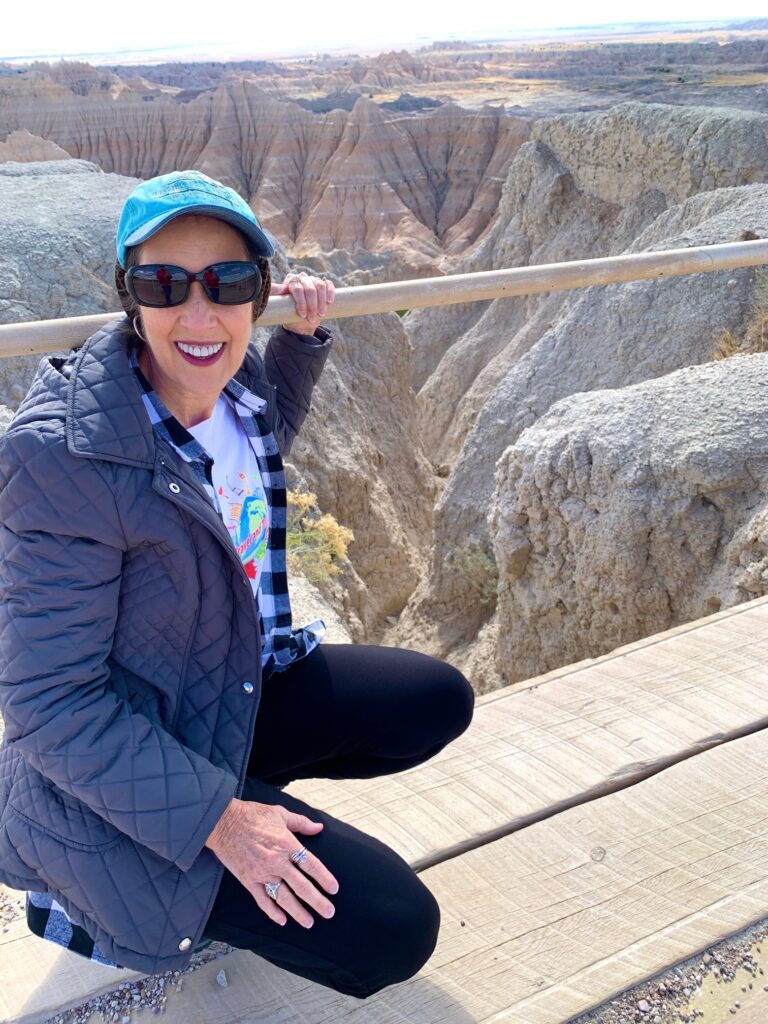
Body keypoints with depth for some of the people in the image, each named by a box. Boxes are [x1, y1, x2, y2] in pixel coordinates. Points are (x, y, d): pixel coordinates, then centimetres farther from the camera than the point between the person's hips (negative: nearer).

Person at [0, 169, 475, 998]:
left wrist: (303, 336, 5)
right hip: (113, 778, -8)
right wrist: (214, 818, -24)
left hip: (239, 686, 8)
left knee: (440, 702, 11)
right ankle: (102, 902, 6)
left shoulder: (234, 380, -8)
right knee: (392, 933, -11)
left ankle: (239, 775, 16)